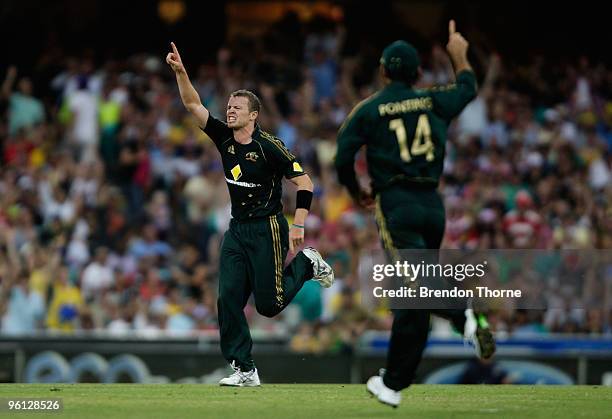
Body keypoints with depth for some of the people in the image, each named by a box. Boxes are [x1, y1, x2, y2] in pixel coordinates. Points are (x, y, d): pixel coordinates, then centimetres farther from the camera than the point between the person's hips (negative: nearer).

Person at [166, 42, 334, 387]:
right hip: (237, 230, 6)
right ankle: (245, 371, 2)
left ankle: (307, 263, 23)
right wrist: (180, 72, -14)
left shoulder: (269, 147, -13)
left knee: (269, 304, -4)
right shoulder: (224, 138, 4)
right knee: (229, 299, -4)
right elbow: (193, 104, 1)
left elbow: (304, 182, -13)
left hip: (267, 229, -6)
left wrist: (298, 226, -18)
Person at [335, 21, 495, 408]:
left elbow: (343, 160, -2)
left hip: (397, 204, -4)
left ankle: (464, 317, -45)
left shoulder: (368, 110, 2)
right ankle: (394, 383, 6)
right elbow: (468, 88, 30)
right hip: (433, 204, 4)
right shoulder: (434, 102, 10)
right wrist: (459, 54, 48)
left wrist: (357, 194, 17)